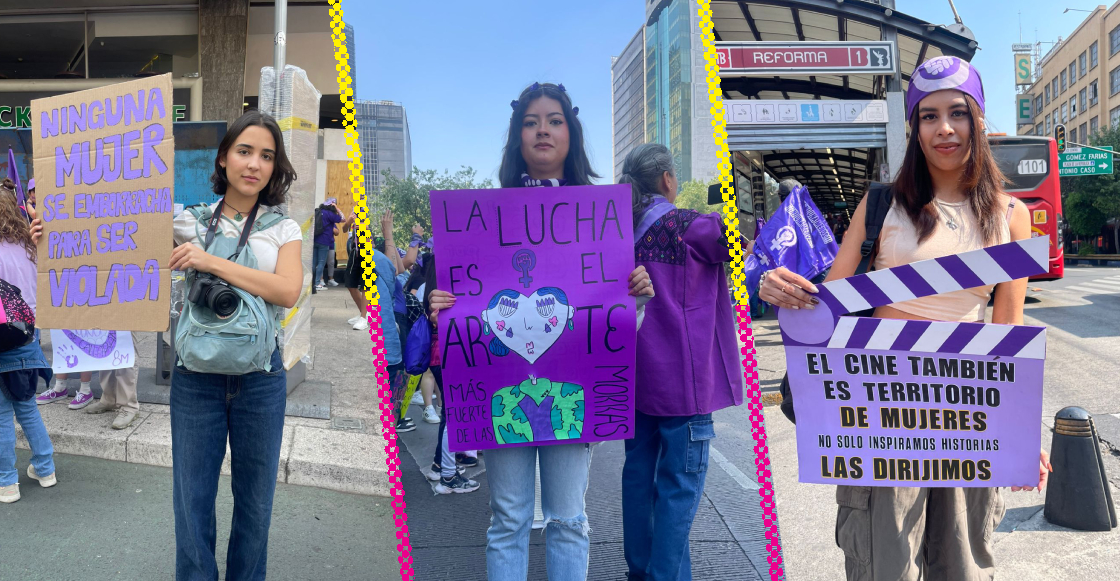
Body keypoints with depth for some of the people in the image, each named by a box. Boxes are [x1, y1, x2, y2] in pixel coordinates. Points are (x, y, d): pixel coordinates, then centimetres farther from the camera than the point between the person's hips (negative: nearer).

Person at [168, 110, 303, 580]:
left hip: (260, 377, 0)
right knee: (192, 497, 6)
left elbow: (287, 292, -14)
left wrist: (212, 262, -19)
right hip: (196, 376, 0)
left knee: (255, 498, 12)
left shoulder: (283, 228, 2)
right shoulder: (190, 221, 4)